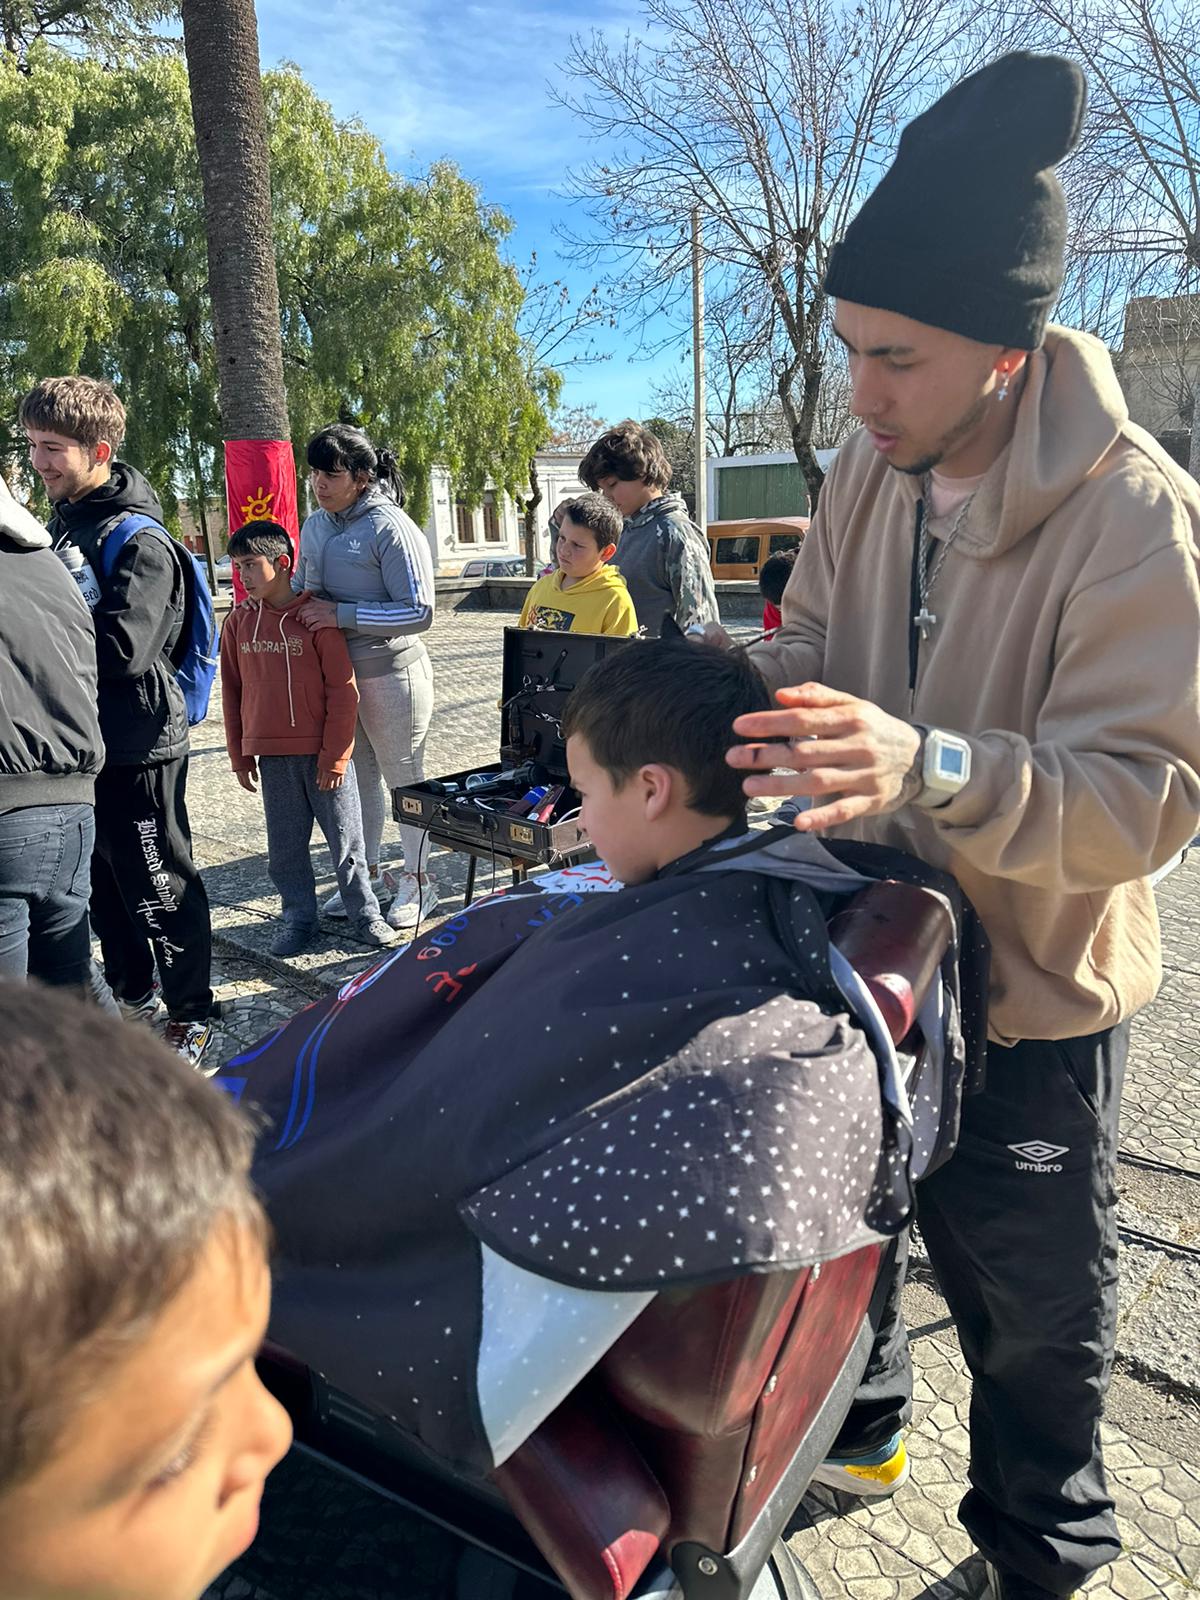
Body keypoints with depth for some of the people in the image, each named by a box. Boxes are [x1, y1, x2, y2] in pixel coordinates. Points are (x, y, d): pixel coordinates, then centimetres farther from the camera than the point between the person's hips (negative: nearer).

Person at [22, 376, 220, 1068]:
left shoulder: (139, 540, -16)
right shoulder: (62, 521, 10)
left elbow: (121, 649, -26)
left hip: (137, 744, -8)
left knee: (160, 887, 2)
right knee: (101, 882, 18)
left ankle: (193, 1016, 17)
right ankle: (132, 994, 35)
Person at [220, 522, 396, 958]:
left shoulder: (317, 616, -8)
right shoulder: (239, 622, 5)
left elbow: (343, 691, -9)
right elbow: (232, 692, 11)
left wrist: (335, 755, -11)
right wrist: (240, 756, 10)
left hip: (322, 752, -4)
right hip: (271, 755, 4)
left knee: (346, 839, 5)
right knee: (285, 845, 11)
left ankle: (366, 915, 17)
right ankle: (299, 919, 24)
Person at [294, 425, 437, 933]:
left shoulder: (391, 529, -16)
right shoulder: (315, 525, 7)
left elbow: (419, 612, -20)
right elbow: (302, 583, 23)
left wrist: (341, 614, -24)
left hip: (390, 675, -7)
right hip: (334, 674, 7)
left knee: (403, 778, 7)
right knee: (357, 776, 17)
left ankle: (417, 882, 21)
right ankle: (364, 873, 31)